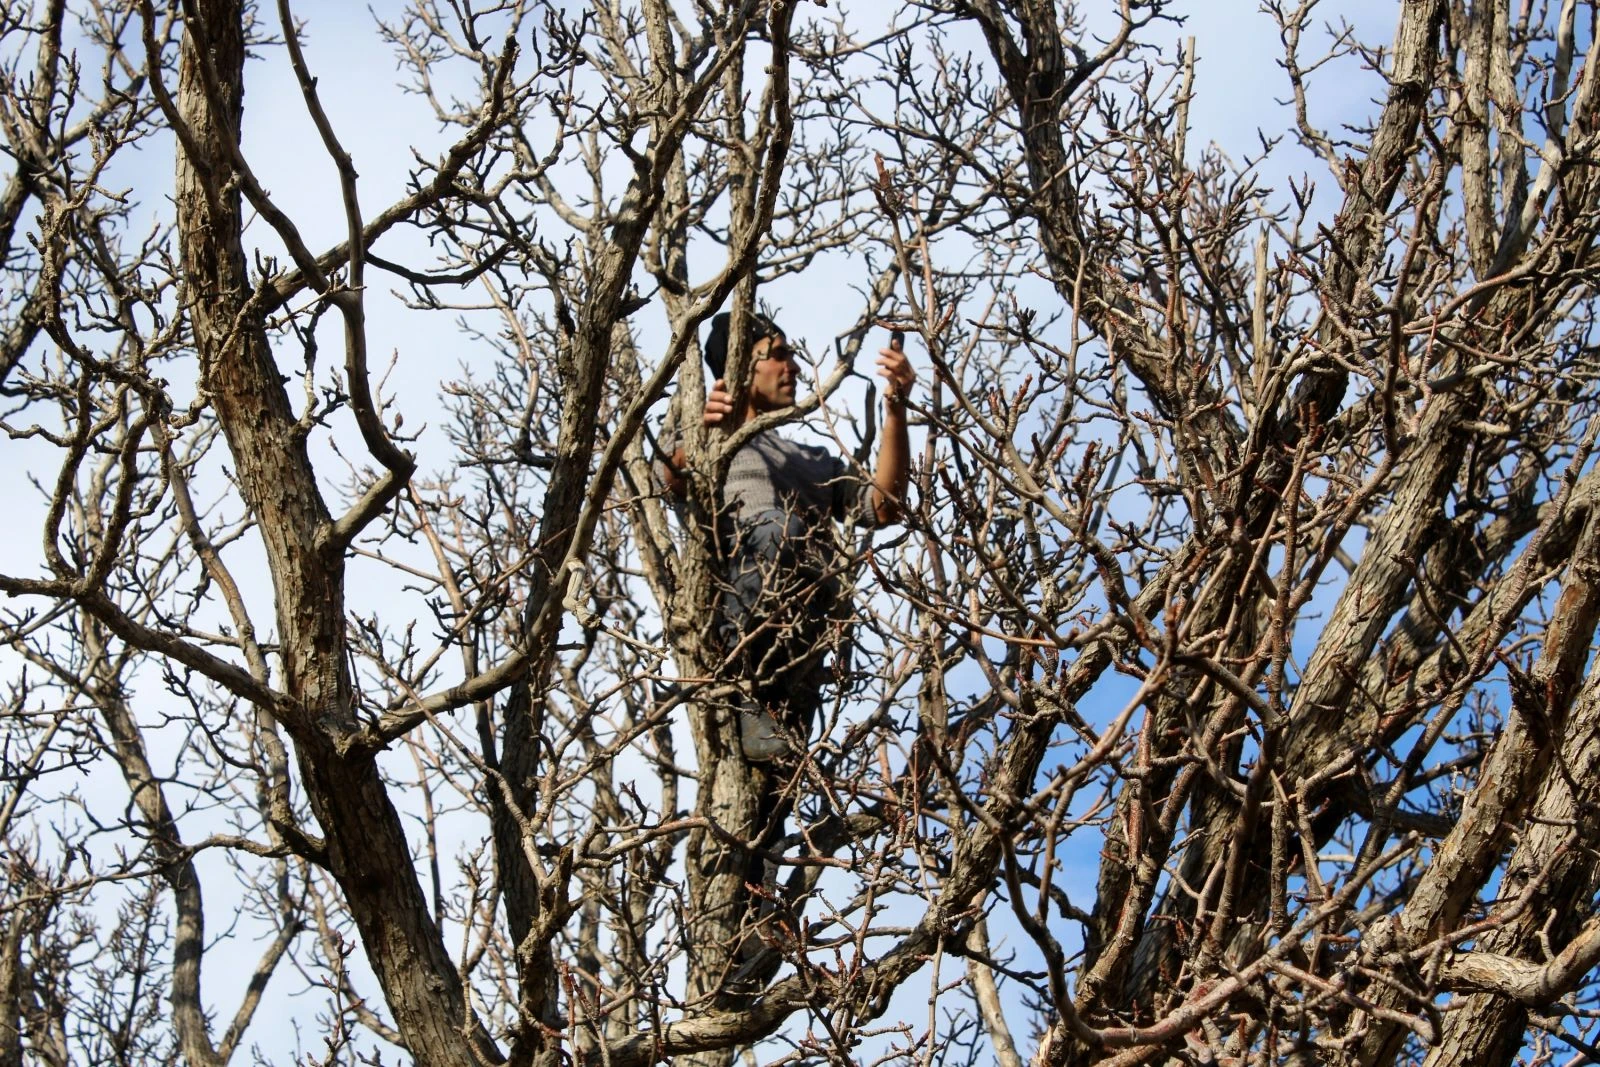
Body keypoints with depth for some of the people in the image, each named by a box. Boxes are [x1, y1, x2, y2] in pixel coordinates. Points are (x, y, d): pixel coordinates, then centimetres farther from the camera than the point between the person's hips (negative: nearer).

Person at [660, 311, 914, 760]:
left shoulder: (817, 462, 39)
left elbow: (882, 506, 19)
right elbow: (673, 477, -1)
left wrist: (895, 411, 7)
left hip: (804, 622, 3)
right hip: (732, 618, -3)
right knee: (778, 526, -34)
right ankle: (749, 691, -29)